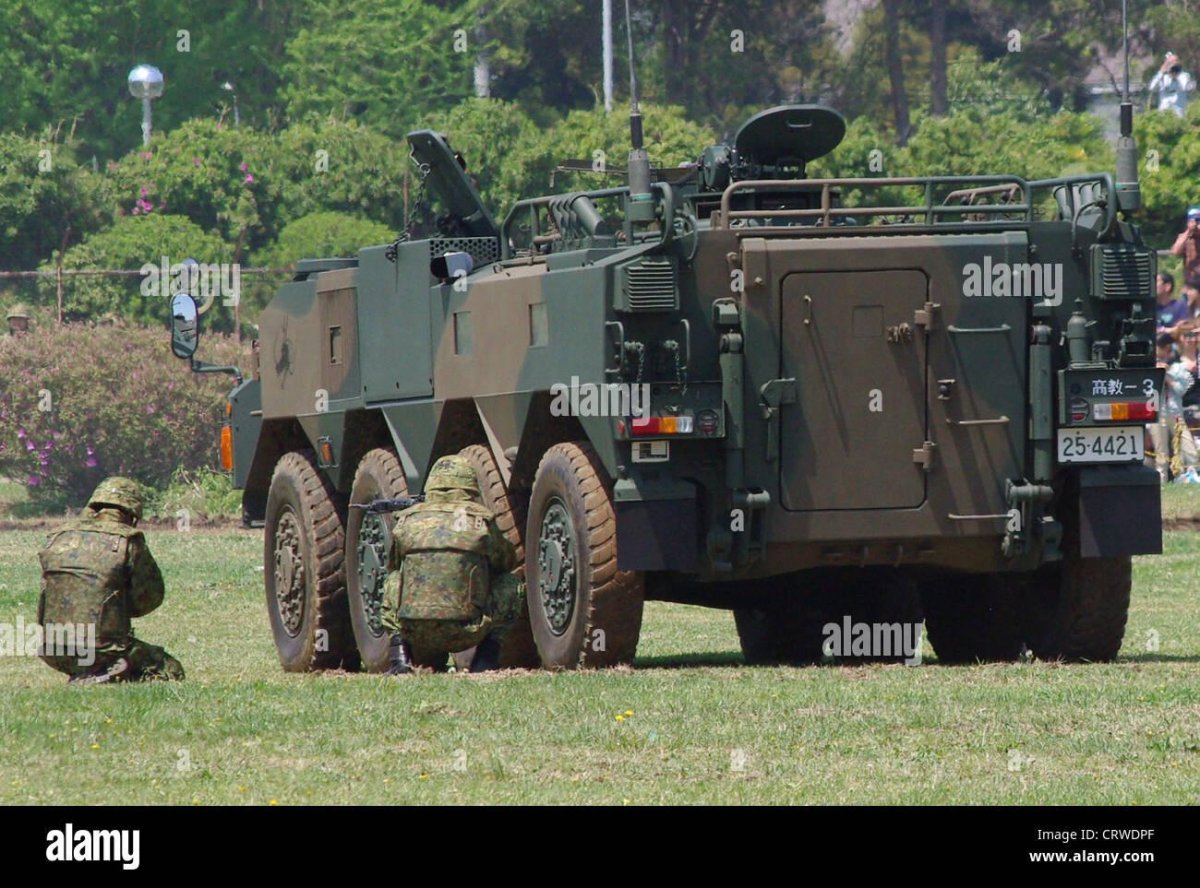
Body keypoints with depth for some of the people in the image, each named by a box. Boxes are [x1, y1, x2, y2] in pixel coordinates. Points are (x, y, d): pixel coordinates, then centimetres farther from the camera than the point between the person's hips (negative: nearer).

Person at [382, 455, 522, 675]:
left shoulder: (407, 521, 10)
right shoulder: (481, 521, 4)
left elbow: (393, 565, 27)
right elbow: (507, 561, 23)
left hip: (414, 635, 2)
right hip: (465, 633, -2)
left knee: (394, 581, 31)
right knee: (509, 586, 22)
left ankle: (400, 655, 14)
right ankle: (486, 658, 10)